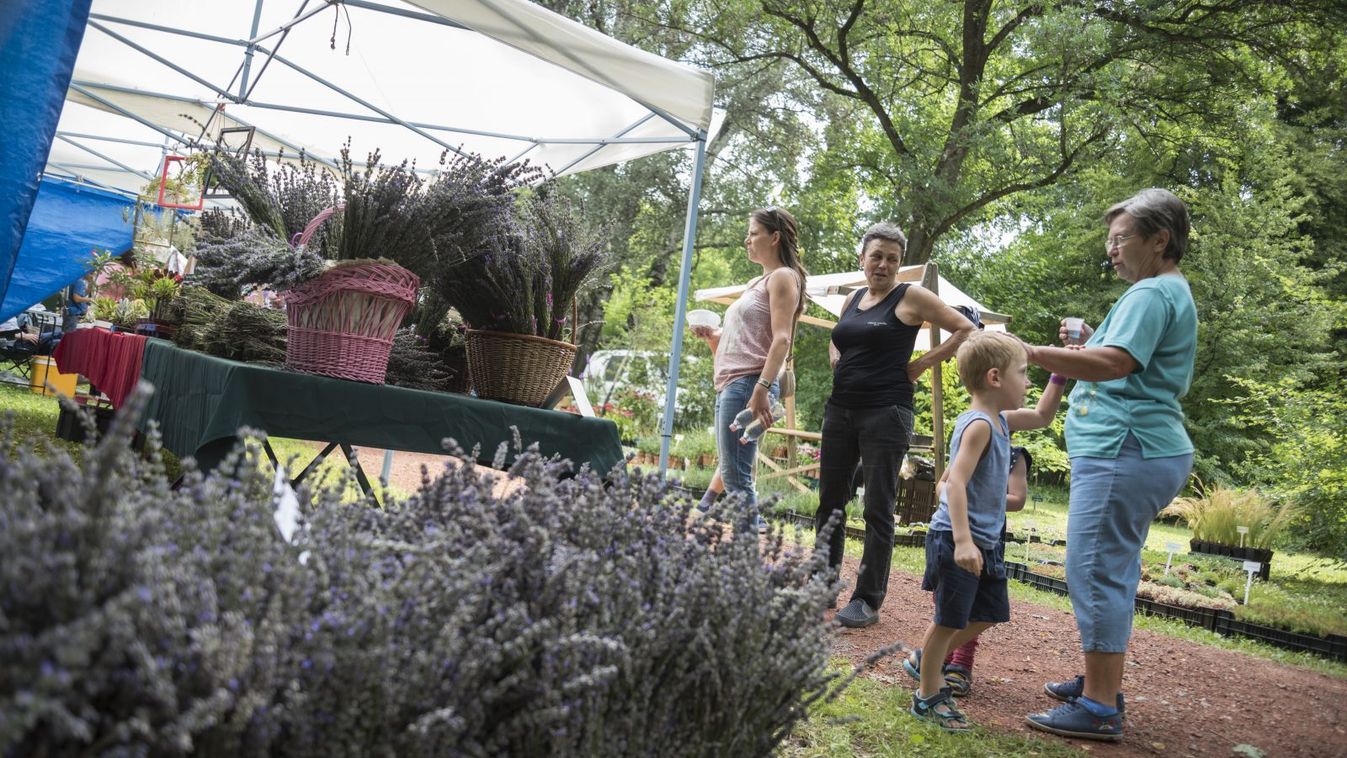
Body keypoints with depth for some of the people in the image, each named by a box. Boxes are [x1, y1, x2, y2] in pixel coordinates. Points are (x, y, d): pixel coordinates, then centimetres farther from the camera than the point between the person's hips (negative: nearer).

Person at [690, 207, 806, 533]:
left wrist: (762, 389, -24)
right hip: (729, 384, 10)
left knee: (736, 476, -12)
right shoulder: (757, 283, 24)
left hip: (748, 384, -10)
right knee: (732, 474, 9)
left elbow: (781, 339, -14)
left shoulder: (783, 277, -3)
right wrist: (713, 335, 10)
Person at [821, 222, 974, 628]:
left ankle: (867, 600, 6)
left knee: (878, 508, -2)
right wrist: (839, 363, 10)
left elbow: (966, 329, -6)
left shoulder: (911, 297, -3)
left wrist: (919, 365, -8)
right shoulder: (853, 299, 14)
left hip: (885, 413, -6)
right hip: (840, 409, 7)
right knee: (830, 500, 10)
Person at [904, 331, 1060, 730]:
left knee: (988, 614, 18)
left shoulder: (1000, 420, 9)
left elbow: (1041, 417, 28)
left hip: (985, 540, 10)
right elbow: (956, 481, -27)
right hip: (958, 540, -10)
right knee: (950, 619, 1)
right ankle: (927, 698, 17)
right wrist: (962, 541, -33)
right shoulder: (979, 425, -19)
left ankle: (924, 660, 35)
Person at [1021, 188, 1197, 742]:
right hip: (1142, 451, 11)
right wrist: (1083, 348, 13)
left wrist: (1031, 353, -25)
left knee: (1097, 572, -9)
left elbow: (1116, 363, -25)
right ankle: (1100, 683, 27)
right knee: (1111, 572, 16)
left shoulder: (1152, 293, -11)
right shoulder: (1171, 293, 23)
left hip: (1124, 451, -11)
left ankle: (1100, 709, -5)